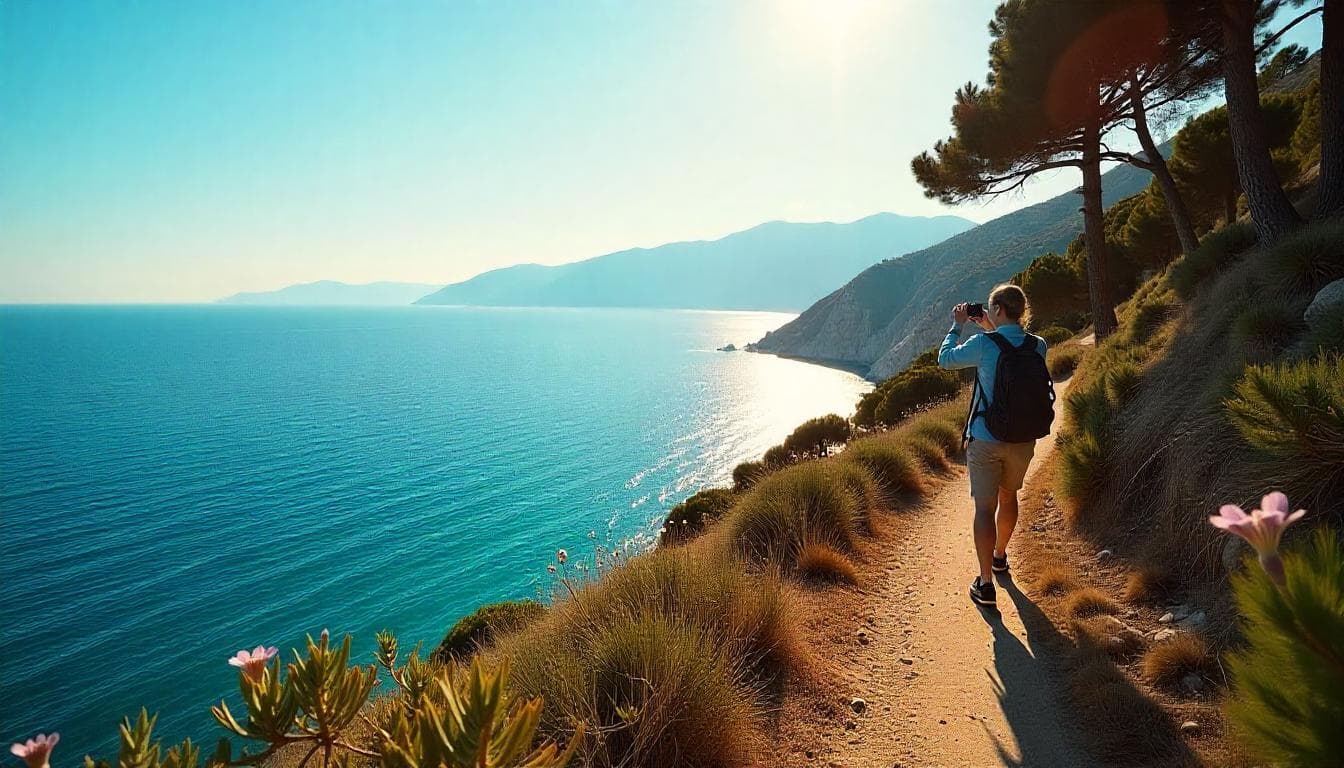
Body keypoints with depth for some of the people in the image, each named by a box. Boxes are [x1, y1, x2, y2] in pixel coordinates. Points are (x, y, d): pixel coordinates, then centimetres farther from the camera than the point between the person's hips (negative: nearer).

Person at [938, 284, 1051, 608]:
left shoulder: (984, 345, -16)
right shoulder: (1038, 346, -3)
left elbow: (945, 359, 0)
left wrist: (957, 326, 12)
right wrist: (991, 330, 20)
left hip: (986, 440, -5)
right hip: (1024, 440, 5)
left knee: (985, 507, -1)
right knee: (1008, 496, 25)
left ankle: (985, 583, -2)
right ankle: (1000, 555, 45)